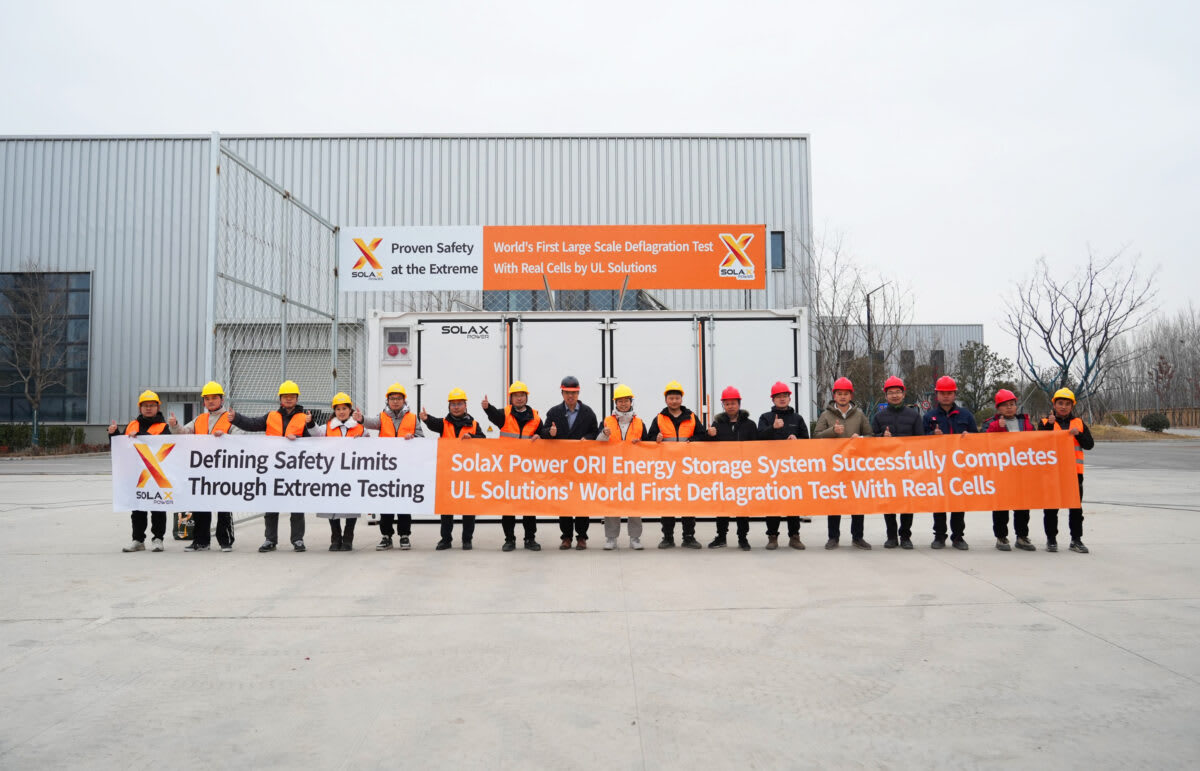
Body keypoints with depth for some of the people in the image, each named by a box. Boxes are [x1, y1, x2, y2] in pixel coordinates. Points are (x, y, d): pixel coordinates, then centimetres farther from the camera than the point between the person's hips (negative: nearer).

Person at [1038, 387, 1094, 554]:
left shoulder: (1079, 423, 11)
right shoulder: (1045, 422, 4)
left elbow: (1089, 444, 3)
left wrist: (1078, 434, -14)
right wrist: (1049, 425, -19)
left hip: (1074, 471, 2)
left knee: (1076, 507, 5)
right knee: (1051, 508, 4)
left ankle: (1076, 540, 13)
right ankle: (1051, 539, 14)